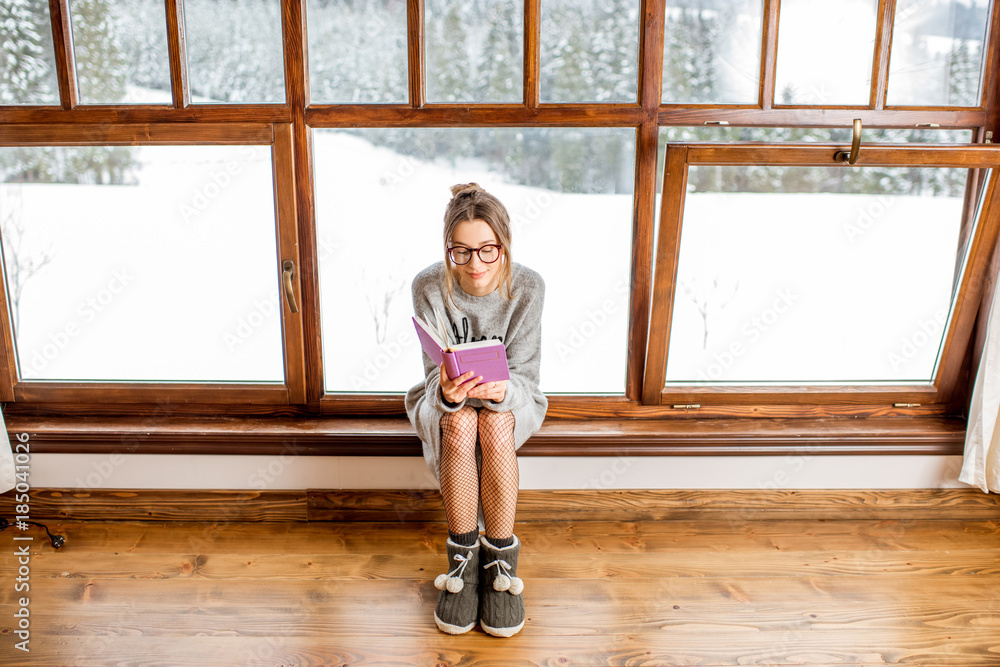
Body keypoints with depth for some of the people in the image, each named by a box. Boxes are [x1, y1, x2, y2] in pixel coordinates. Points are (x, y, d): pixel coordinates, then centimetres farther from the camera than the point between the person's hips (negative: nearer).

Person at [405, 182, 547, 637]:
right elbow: (436, 370, -17)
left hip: (508, 399, 0)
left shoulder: (527, 287, -18)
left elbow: (523, 373, -16)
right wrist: (447, 394, -42)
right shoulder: (429, 287, -18)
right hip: (449, 401, 0)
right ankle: (463, 559, -18)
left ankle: (500, 559, -19)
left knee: (496, 427, -34)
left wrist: (500, 391, -41)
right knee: (460, 426, -34)